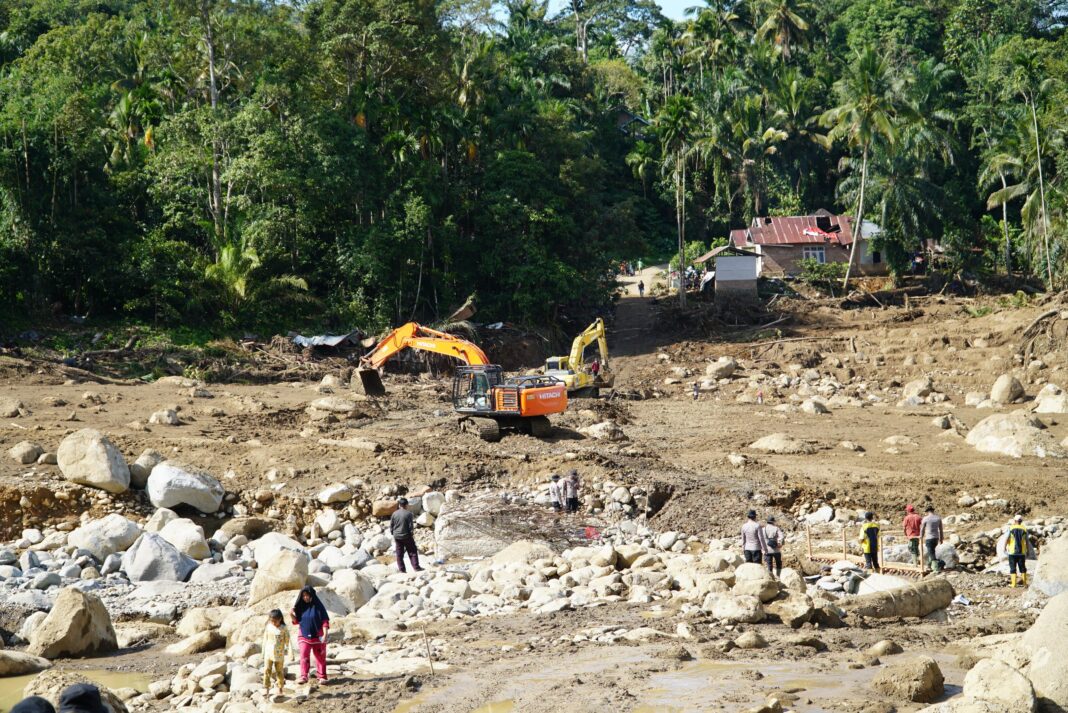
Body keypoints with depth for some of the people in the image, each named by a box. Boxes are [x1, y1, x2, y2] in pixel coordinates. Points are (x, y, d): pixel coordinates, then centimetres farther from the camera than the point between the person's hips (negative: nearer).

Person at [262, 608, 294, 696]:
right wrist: (263, 652, 13)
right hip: (268, 654, 2)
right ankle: (266, 688, 5)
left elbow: (288, 641, -3)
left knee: (279, 672, 7)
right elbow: (265, 639, 10)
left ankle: (280, 688, 19)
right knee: (267, 671, -2)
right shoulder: (268, 627, 1)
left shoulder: (283, 629, -8)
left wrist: (290, 652, -3)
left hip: (279, 655, -2)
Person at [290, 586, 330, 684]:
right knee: (304, 657, -11)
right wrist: (292, 615, -10)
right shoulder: (301, 607, 3)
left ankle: (321, 677, 15)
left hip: (317, 636, -2)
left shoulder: (318, 606, -8)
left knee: (320, 657, 6)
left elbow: (325, 621, -9)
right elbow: (297, 621, 10)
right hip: (304, 636, 2)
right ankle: (303, 677, -13)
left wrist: (325, 635, -18)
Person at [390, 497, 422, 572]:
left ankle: (401, 569, 9)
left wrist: (393, 534, 16)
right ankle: (416, 567, 0)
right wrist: (412, 534, -2)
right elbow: (411, 526, -11)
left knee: (399, 554, 8)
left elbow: (391, 526, 6)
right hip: (406, 536, -4)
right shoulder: (408, 514, -11)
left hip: (397, 537, 4)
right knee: (413, 552, 4)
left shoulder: (394, 514, 1)